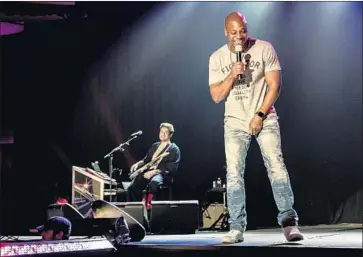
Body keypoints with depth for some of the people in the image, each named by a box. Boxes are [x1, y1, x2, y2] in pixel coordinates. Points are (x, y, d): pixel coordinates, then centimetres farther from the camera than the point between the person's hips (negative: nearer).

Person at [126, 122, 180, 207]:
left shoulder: (174, 149, 0)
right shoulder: (155, 145, 22)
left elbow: (171, 168, -12)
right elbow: (146, 159, 26)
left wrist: (154, 172, -20)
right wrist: (138, 164, 3)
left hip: (163, 174, -6)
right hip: (148, 172, 6)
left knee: (154, 183, -43)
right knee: (131, 187, -20)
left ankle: (148, 204, -30)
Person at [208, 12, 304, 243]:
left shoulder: (264, 49, -7)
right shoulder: (217, 58, -1)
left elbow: (275, 86, -8)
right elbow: (216, 96, -1)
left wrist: (260, 116, -13)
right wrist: (232, 76, -18)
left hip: (264, 118, -2)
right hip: (235, 122, 2)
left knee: (277, 167, -14)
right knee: (234, 174, -6)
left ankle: (289, 222, -13)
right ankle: (237, 228, -5)